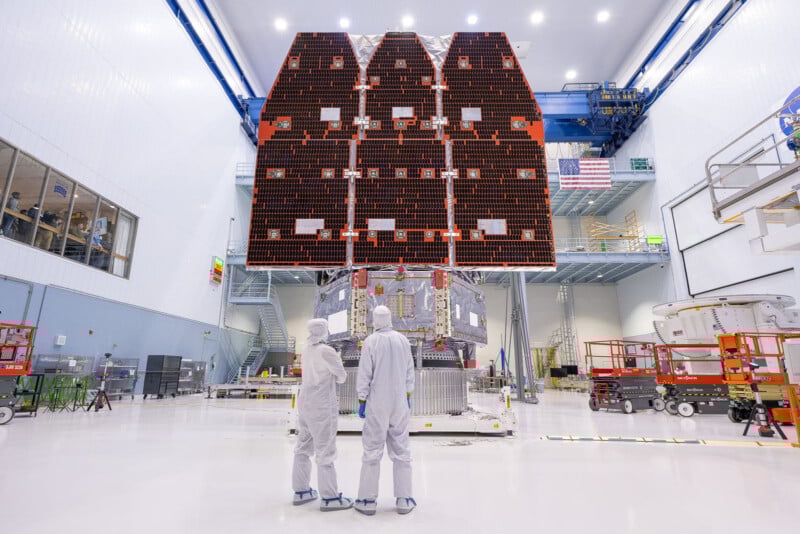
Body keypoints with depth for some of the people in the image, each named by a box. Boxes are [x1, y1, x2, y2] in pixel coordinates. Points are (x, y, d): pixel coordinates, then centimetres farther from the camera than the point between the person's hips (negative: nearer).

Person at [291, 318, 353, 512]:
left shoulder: (307, 350, 8)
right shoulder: (326, 351, -17)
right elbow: (341, 376, -8)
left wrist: (330, 377, 4)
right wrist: (336, 376, 10)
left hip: (305, 402, 8)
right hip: (322, 406, -8)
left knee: (304, 448, 14)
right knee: (325, 451, -2)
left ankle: (301, 491, 24)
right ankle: (329, 498, 6)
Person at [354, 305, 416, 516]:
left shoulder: (371, 341, -10)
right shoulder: (403, 340, 1)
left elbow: (364, 374, -8)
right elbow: (409, 372, 6)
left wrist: (362, 401, 0)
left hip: (377, 404, -3)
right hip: (400, 402, 3)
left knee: (372, 451, 7)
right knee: (401, 450, 11)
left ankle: (368, 500, 15)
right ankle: (404, 500, 16)